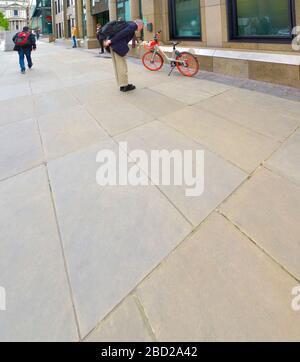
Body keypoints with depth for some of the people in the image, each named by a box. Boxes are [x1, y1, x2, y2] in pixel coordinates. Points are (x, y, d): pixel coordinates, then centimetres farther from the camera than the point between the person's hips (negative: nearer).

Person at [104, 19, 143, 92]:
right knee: (122, 66, -2)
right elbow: (122, 33, -16)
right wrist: (111, 41, -20)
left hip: (113, 44, 10)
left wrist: (109, 40, 14)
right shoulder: (133, 26, -5)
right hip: (118, 46, -10)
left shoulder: (129, 24, 25)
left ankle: (121, 84, 19)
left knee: (117, 66, 12)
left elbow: (120, 32, 20)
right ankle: (125, 85, 5)